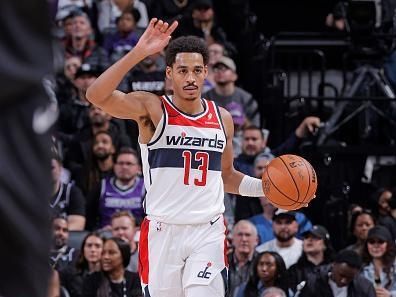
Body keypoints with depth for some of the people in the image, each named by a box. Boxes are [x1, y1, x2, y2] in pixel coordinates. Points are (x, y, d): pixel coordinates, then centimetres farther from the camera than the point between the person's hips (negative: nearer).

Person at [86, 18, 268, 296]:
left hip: (208, 233, 2)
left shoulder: (222, 119, 9)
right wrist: (138, 53, -32)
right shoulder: (152, 109, -5)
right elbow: (97, 95, -23)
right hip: (162, 232, -2)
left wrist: (265, 187, 6)